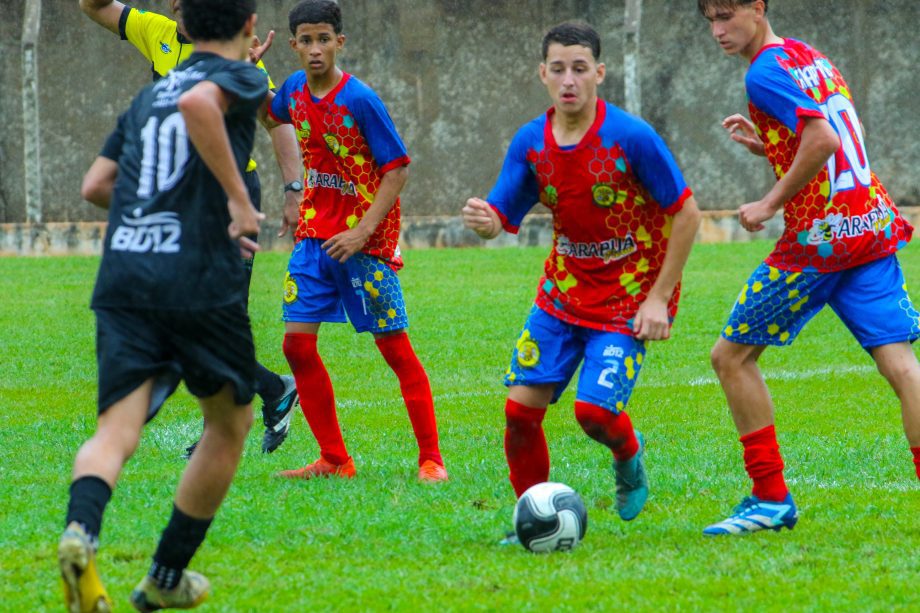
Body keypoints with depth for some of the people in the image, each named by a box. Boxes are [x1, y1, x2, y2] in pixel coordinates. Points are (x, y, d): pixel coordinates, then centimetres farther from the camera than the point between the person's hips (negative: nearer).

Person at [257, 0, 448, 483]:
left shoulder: (360, 100, -16)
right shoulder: (295, 90, 2)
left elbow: (397, 169, -15)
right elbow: (271, 114, 28)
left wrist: (361, 232, -21)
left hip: (364, 241, -6)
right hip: (314, 234, 6)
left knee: (394, 346, -3)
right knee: (297, 344, -1)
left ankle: (431, 459, 5)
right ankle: (334, 460, 8)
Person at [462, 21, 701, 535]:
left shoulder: (631, 137, -18)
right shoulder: (531, 142, -4)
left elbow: (687, 214, -13)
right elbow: (502, 218, 0)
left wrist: (659, 298, -14)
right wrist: (483, 221, -27)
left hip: (630, 296, -4)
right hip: (563, 293, 5)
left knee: (595, 410, -18)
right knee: (521, 408, -6)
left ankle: (629, 455, 18)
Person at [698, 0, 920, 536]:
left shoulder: (766, 72, -10)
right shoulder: (811, 57, 17)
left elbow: (824, 140, -23)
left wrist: (770, 204, -13)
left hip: (820, 237, -8)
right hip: (872, 225, 8)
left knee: (732, 356, 7)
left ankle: (772, 499, 10)